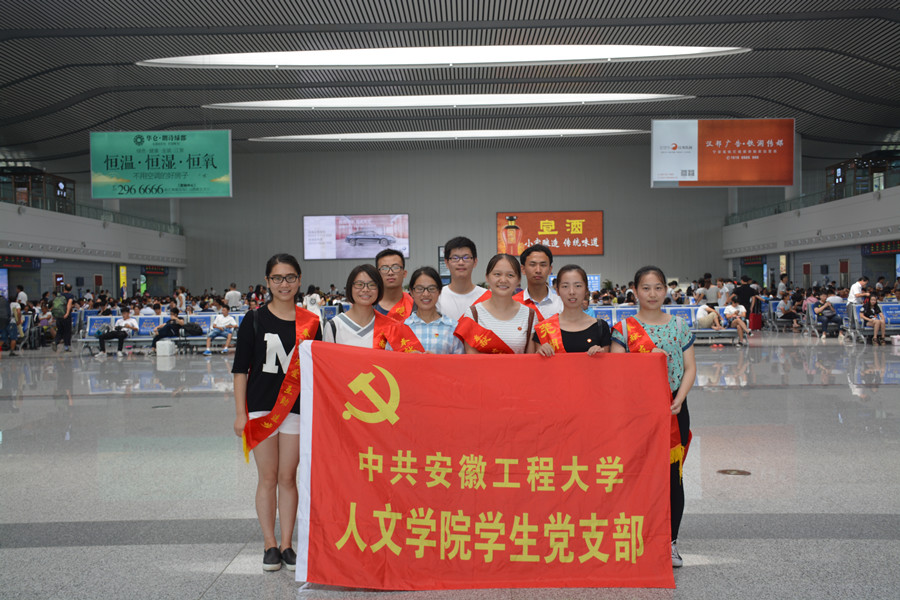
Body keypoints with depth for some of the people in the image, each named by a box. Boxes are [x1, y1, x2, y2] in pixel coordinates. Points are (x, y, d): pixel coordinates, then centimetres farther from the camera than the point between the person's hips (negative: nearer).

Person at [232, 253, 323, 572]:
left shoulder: (310, 322, 3)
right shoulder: (254, 320, -1)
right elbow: (240, 368, -1)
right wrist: (240, 412, -6)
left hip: (297, 409, 1)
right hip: (261, 408, -1)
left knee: (288, 477, 5)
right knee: (268, 478, 5)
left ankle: (287, 545, 15)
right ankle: (270, 544, 15)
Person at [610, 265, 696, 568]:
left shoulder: (678, 326, 8)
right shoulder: (624, 328, 0)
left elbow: (690, 368, 6)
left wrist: (679, 399, -8)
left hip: (674, 409, 2)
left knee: (672, 475, 5)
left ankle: (670, 542, 17)